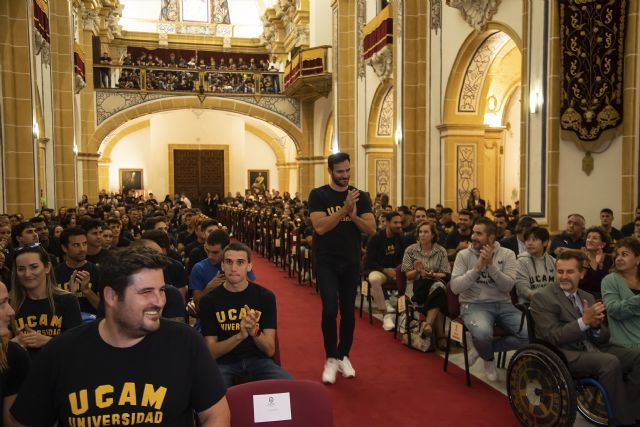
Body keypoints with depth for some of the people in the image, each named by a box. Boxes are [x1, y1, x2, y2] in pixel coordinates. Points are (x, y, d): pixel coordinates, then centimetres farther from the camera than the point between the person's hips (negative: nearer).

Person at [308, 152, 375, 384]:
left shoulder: (360, 196, 4)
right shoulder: (318, 195, -5)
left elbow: (371, 229, -2)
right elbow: (320, 227, -18)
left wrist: (353, 215, -19)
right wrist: (345, 208, -23)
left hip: (351, 262, 3)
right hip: (326, 262, -3)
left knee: (348, 311, 9)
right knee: (330, 310, -11)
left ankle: (344, 356, 26)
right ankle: (331, 358, 7)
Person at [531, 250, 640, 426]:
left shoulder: (588, 297, 16)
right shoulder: (542, 297, -5)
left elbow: (603, 338, 12)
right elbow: (553, 337, -14)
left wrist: (596, 326, -11)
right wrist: (584, 321, -21)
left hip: (593, 351, 7)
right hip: (564, 356, -7)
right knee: (610, 362, -30)